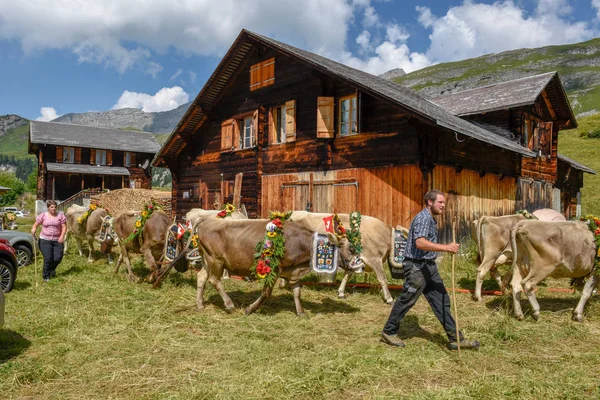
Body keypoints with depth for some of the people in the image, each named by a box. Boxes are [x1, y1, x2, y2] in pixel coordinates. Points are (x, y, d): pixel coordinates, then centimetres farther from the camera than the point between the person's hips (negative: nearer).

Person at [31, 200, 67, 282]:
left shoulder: (60, 215, 1)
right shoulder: (43, 215, 3)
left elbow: (64, 227, -1)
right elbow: (35, 225, 8)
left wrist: (62, 236, -15)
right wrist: (33, 229, -15)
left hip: (57, 240, 1)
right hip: (45, 240, -1)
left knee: (58, 258, -3)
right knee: (48, 258, -8)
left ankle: (52, 269, 32)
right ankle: (46, 276, 13)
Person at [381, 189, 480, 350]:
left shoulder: (431, 219, 15)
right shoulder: (423, 218, -17)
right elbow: (420, 242, -31)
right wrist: (446, 247, -32)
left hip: (429, 266, 10)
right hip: (416, 266, -10)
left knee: (441, 300, 9)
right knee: (406, 300, 2)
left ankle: (456, 339, 15)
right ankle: (388, 332, 17)